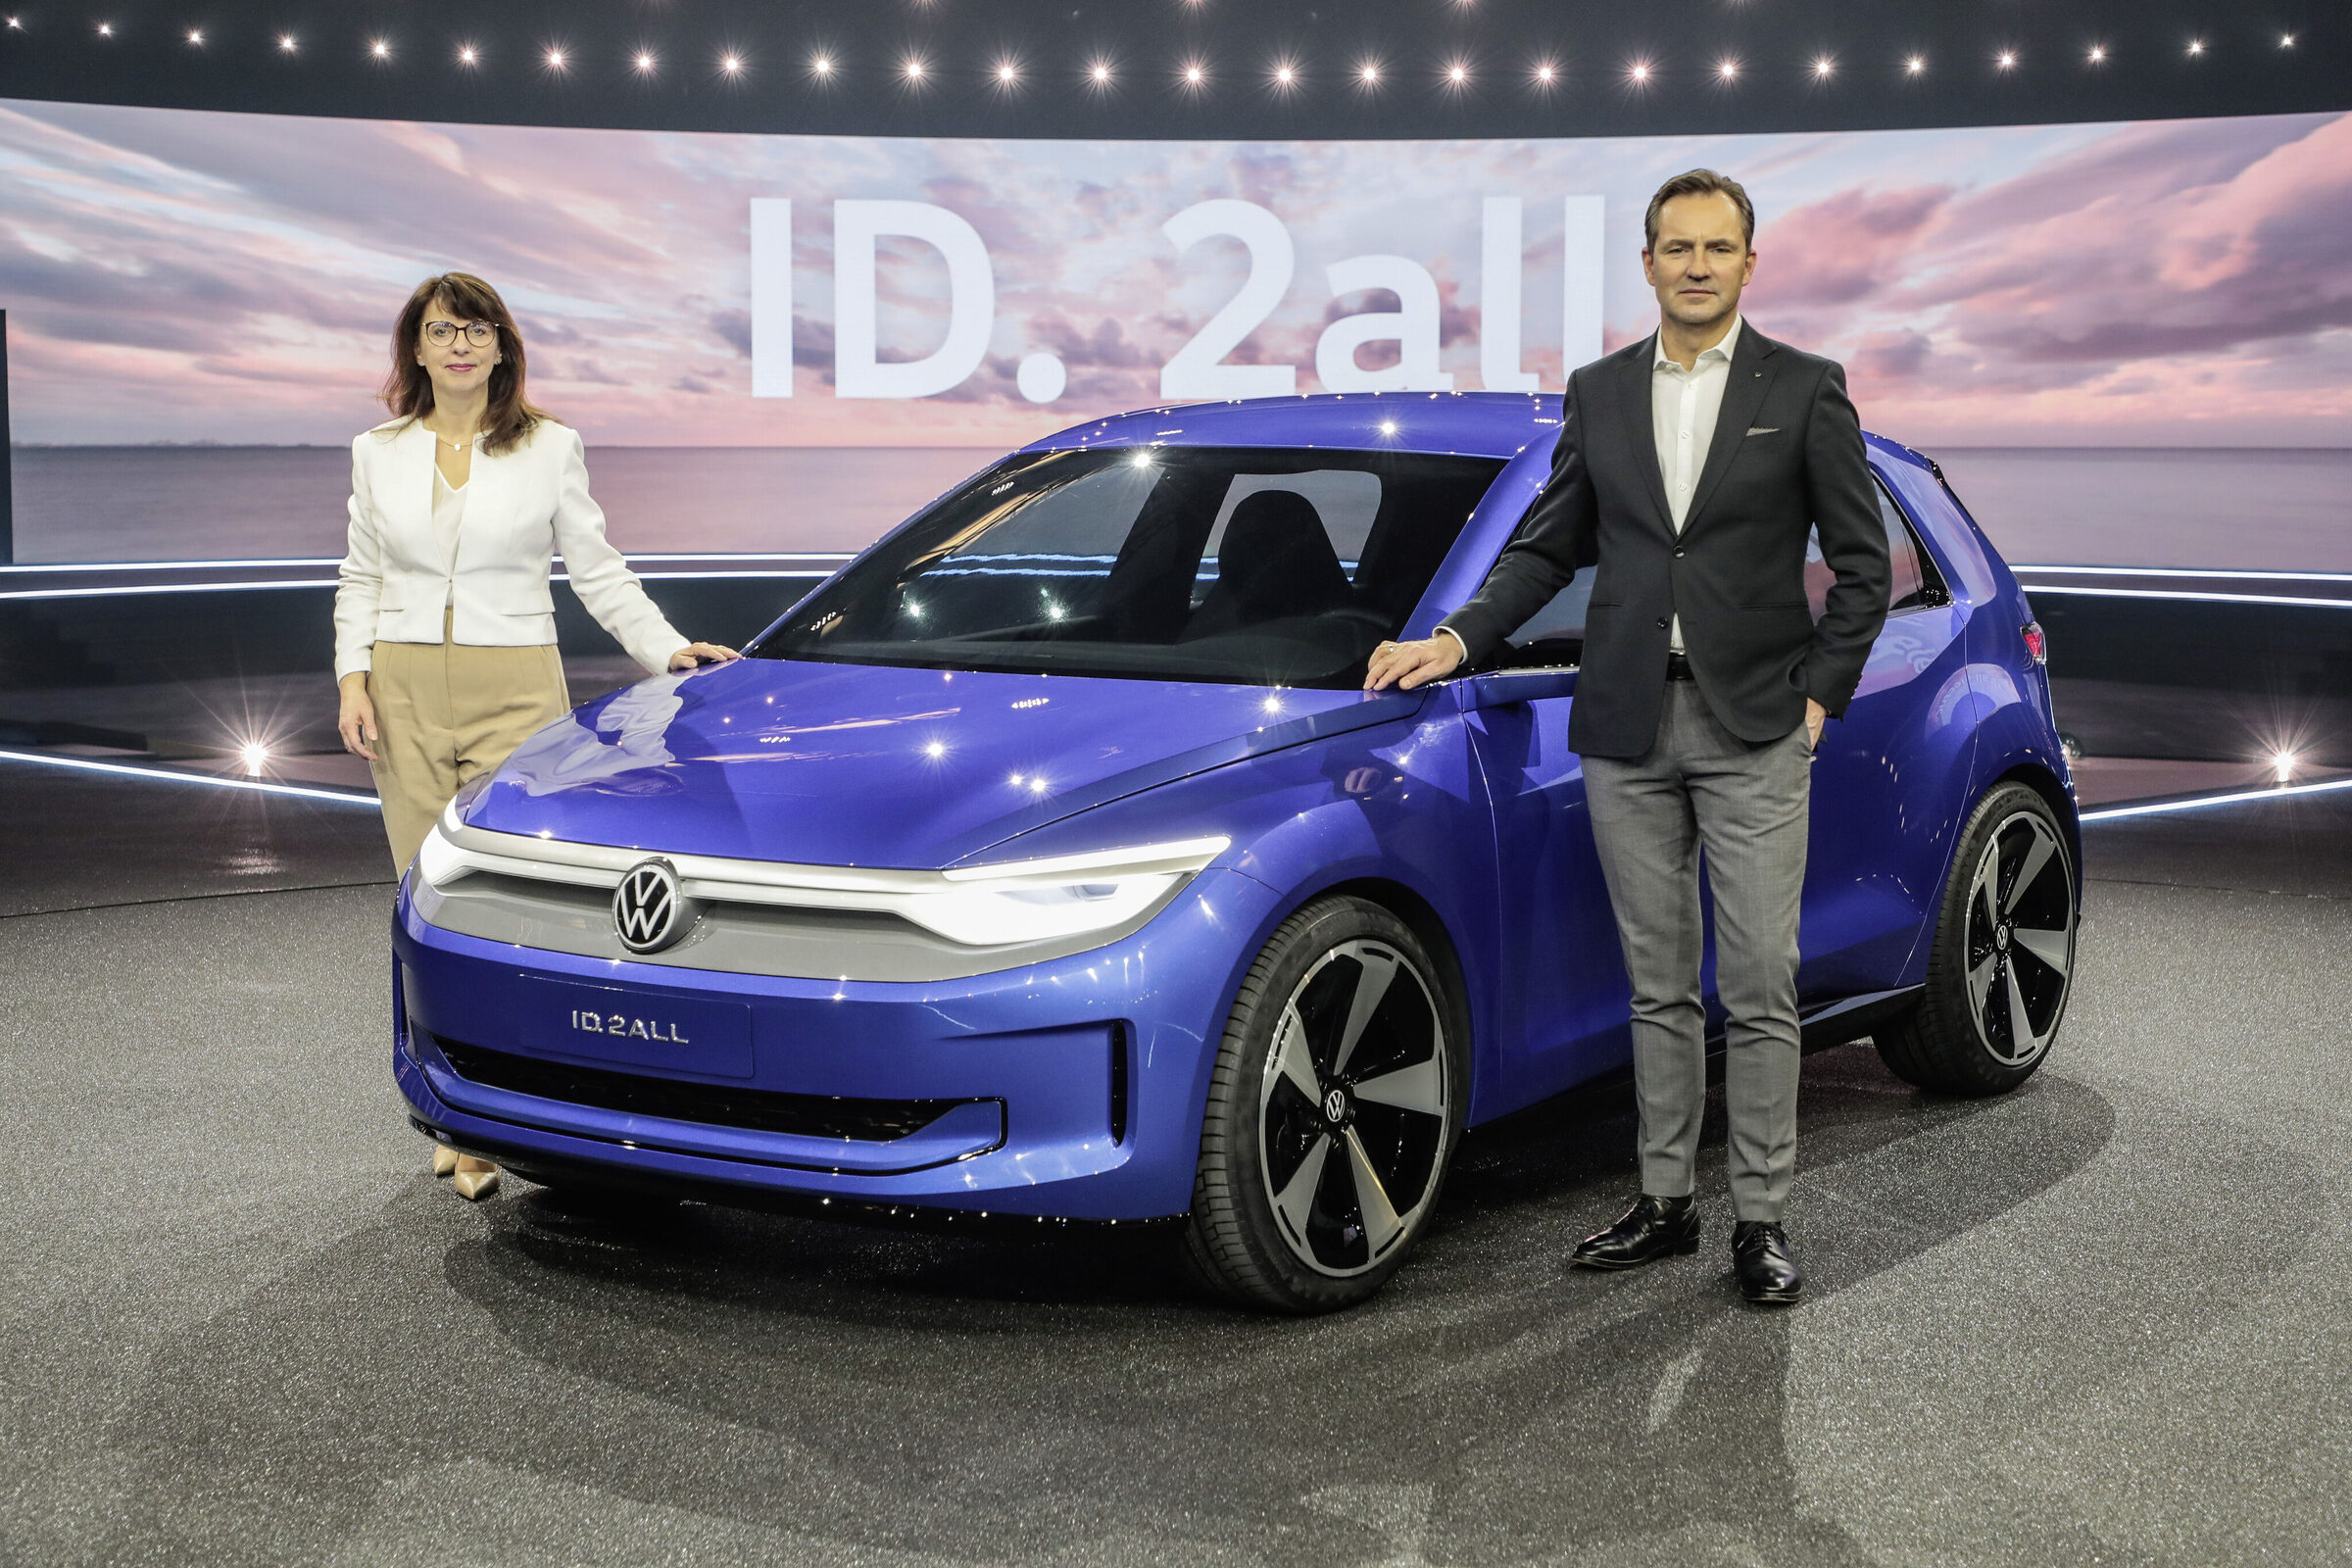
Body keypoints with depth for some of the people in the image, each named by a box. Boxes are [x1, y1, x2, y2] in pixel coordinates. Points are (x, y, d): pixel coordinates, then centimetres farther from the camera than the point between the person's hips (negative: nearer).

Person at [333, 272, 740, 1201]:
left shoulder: (549, 448, 4)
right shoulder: (379, 452, 11)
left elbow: (597, 570, 8)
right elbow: (359, 578, 14)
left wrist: (666, 648, -3)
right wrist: (352, 680, 1)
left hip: (515, 689, -3)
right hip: (404, 690, 3)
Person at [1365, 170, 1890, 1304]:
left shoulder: (1804, 391, 1)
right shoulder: (1598, 393, 10)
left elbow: (1862, 561, 2)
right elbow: (1549, 547, 13)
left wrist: (1822, 694, -6)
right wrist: (1457, 641, 3)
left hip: (1754, 731, -3)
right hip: (1627, 731, 3)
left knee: (1759, 987, -2)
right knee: (1658, 985, 10)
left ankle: (1761, 1219, 7)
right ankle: (1664, 1201, 19)